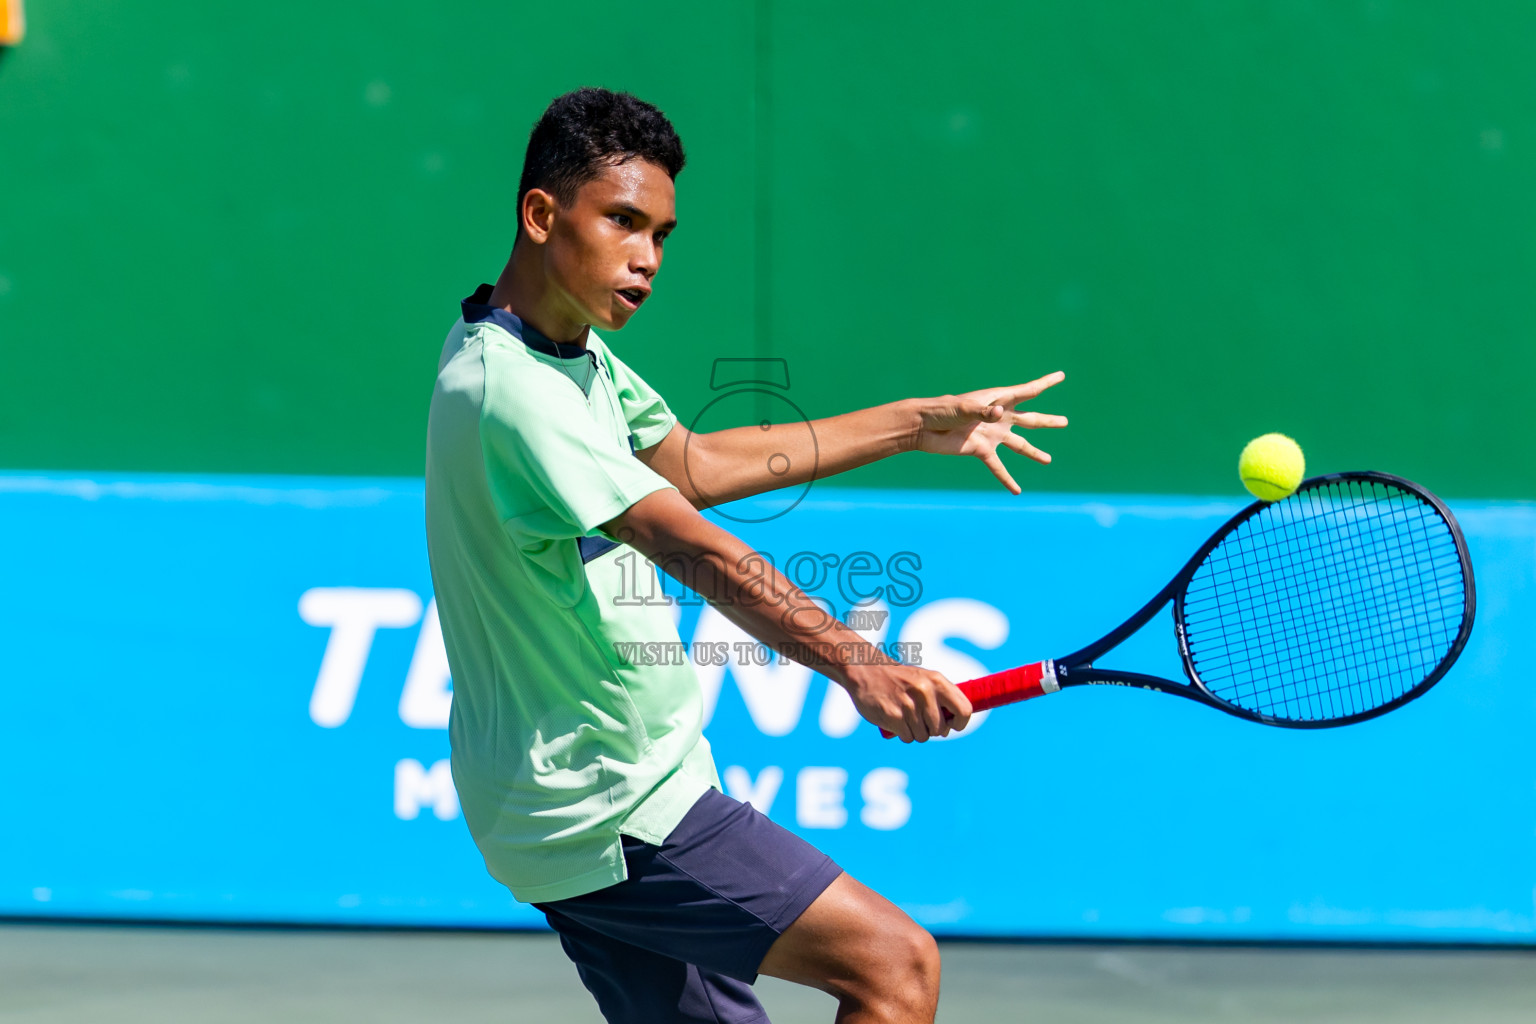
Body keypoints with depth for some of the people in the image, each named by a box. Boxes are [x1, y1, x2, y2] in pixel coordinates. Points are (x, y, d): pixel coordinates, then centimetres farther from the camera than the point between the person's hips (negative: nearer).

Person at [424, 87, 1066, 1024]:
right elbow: (686, 544, -35)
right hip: (608, 810, -10)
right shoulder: (510, 389, -23)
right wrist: (855, 663, -46)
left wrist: (918, 425, 20)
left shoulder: (573, 349, 9)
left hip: (582, 798, 10)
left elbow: (689, 464, 23)